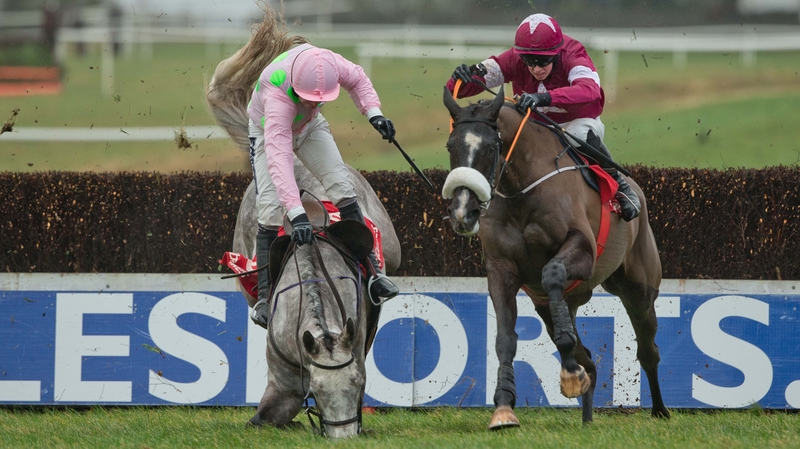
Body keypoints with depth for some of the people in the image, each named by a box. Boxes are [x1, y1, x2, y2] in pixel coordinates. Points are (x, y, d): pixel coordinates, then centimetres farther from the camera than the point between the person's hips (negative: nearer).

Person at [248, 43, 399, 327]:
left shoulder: (329, 64, -34)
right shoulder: (277, 98, -48)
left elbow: (356, 78, -8)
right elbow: (279, 158, -56)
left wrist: (373, 112, -24)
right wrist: (296, 214, -64)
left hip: (310, 125, 4)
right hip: (268, 131, -4)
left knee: (341, 186, -9)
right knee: (271, 208, -15)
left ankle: (371, 270, -5)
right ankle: (265, 297, -9)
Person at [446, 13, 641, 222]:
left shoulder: (572, 57, -29)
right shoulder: (514, 60, -20)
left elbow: (589, 90, -54)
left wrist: (545, 98, -68)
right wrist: (462, 78, -48)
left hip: (577, 123, -4)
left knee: (585, 135, -38)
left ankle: (619, 186, -15)